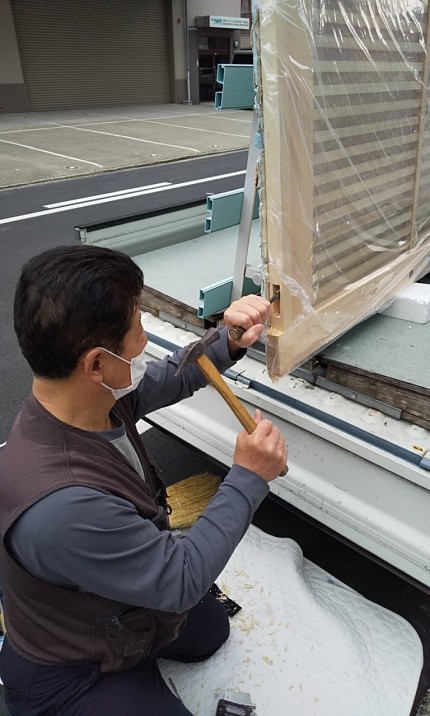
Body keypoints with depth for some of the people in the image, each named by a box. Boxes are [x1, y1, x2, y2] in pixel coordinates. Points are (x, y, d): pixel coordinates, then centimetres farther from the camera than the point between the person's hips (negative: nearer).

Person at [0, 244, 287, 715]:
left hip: (121, 602, 8)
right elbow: (183, 580, -30)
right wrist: (248, 479, -23)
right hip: (70, 676, -7)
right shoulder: (60, 506, -44)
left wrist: (229, 342, -18)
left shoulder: (94, 394, -21)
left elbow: (173, 377, -1)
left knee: (212, 629, 28)